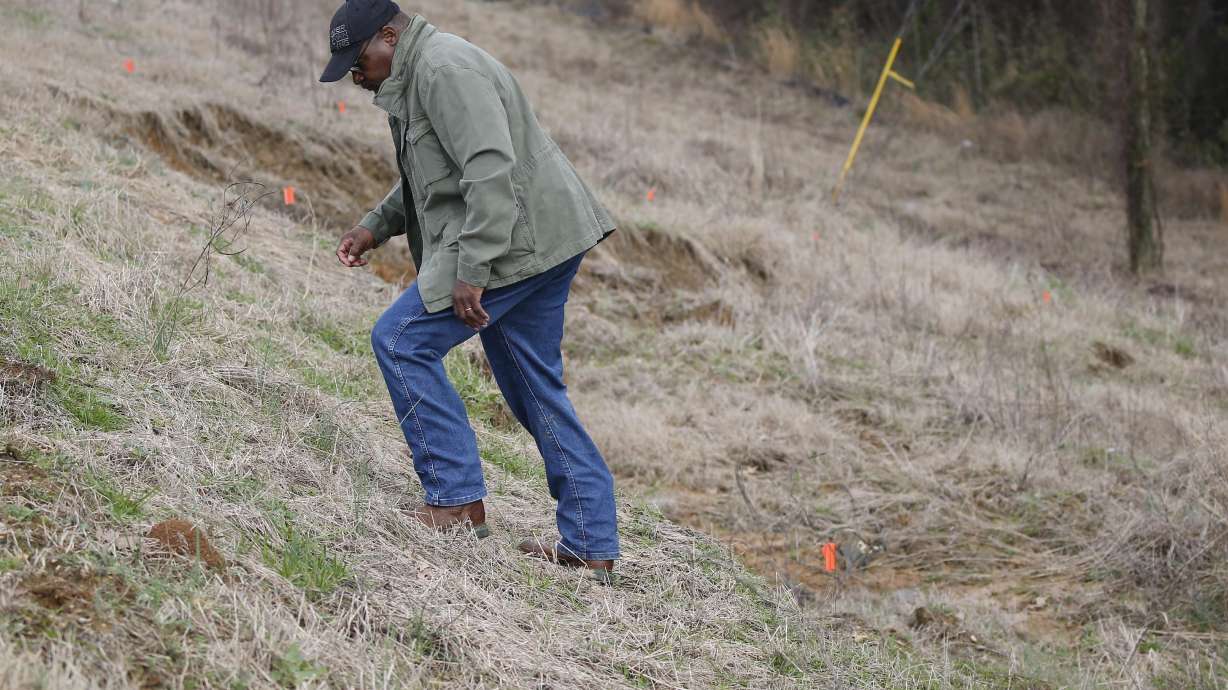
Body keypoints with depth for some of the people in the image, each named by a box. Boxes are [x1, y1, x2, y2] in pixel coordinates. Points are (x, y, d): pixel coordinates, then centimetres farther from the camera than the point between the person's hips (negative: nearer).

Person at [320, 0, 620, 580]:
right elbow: (424, 180, 32)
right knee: (534, 386, 13)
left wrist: (471, 272, -28)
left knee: (401, 342, -7)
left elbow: (491, 171, -26)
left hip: (515, 240, -11)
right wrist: (375, 227, 18)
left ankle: (457, 502, -5)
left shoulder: (445, 70, -16)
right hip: (547, 241, 11)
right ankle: (591, 547, 14)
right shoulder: (415, 79, 20)